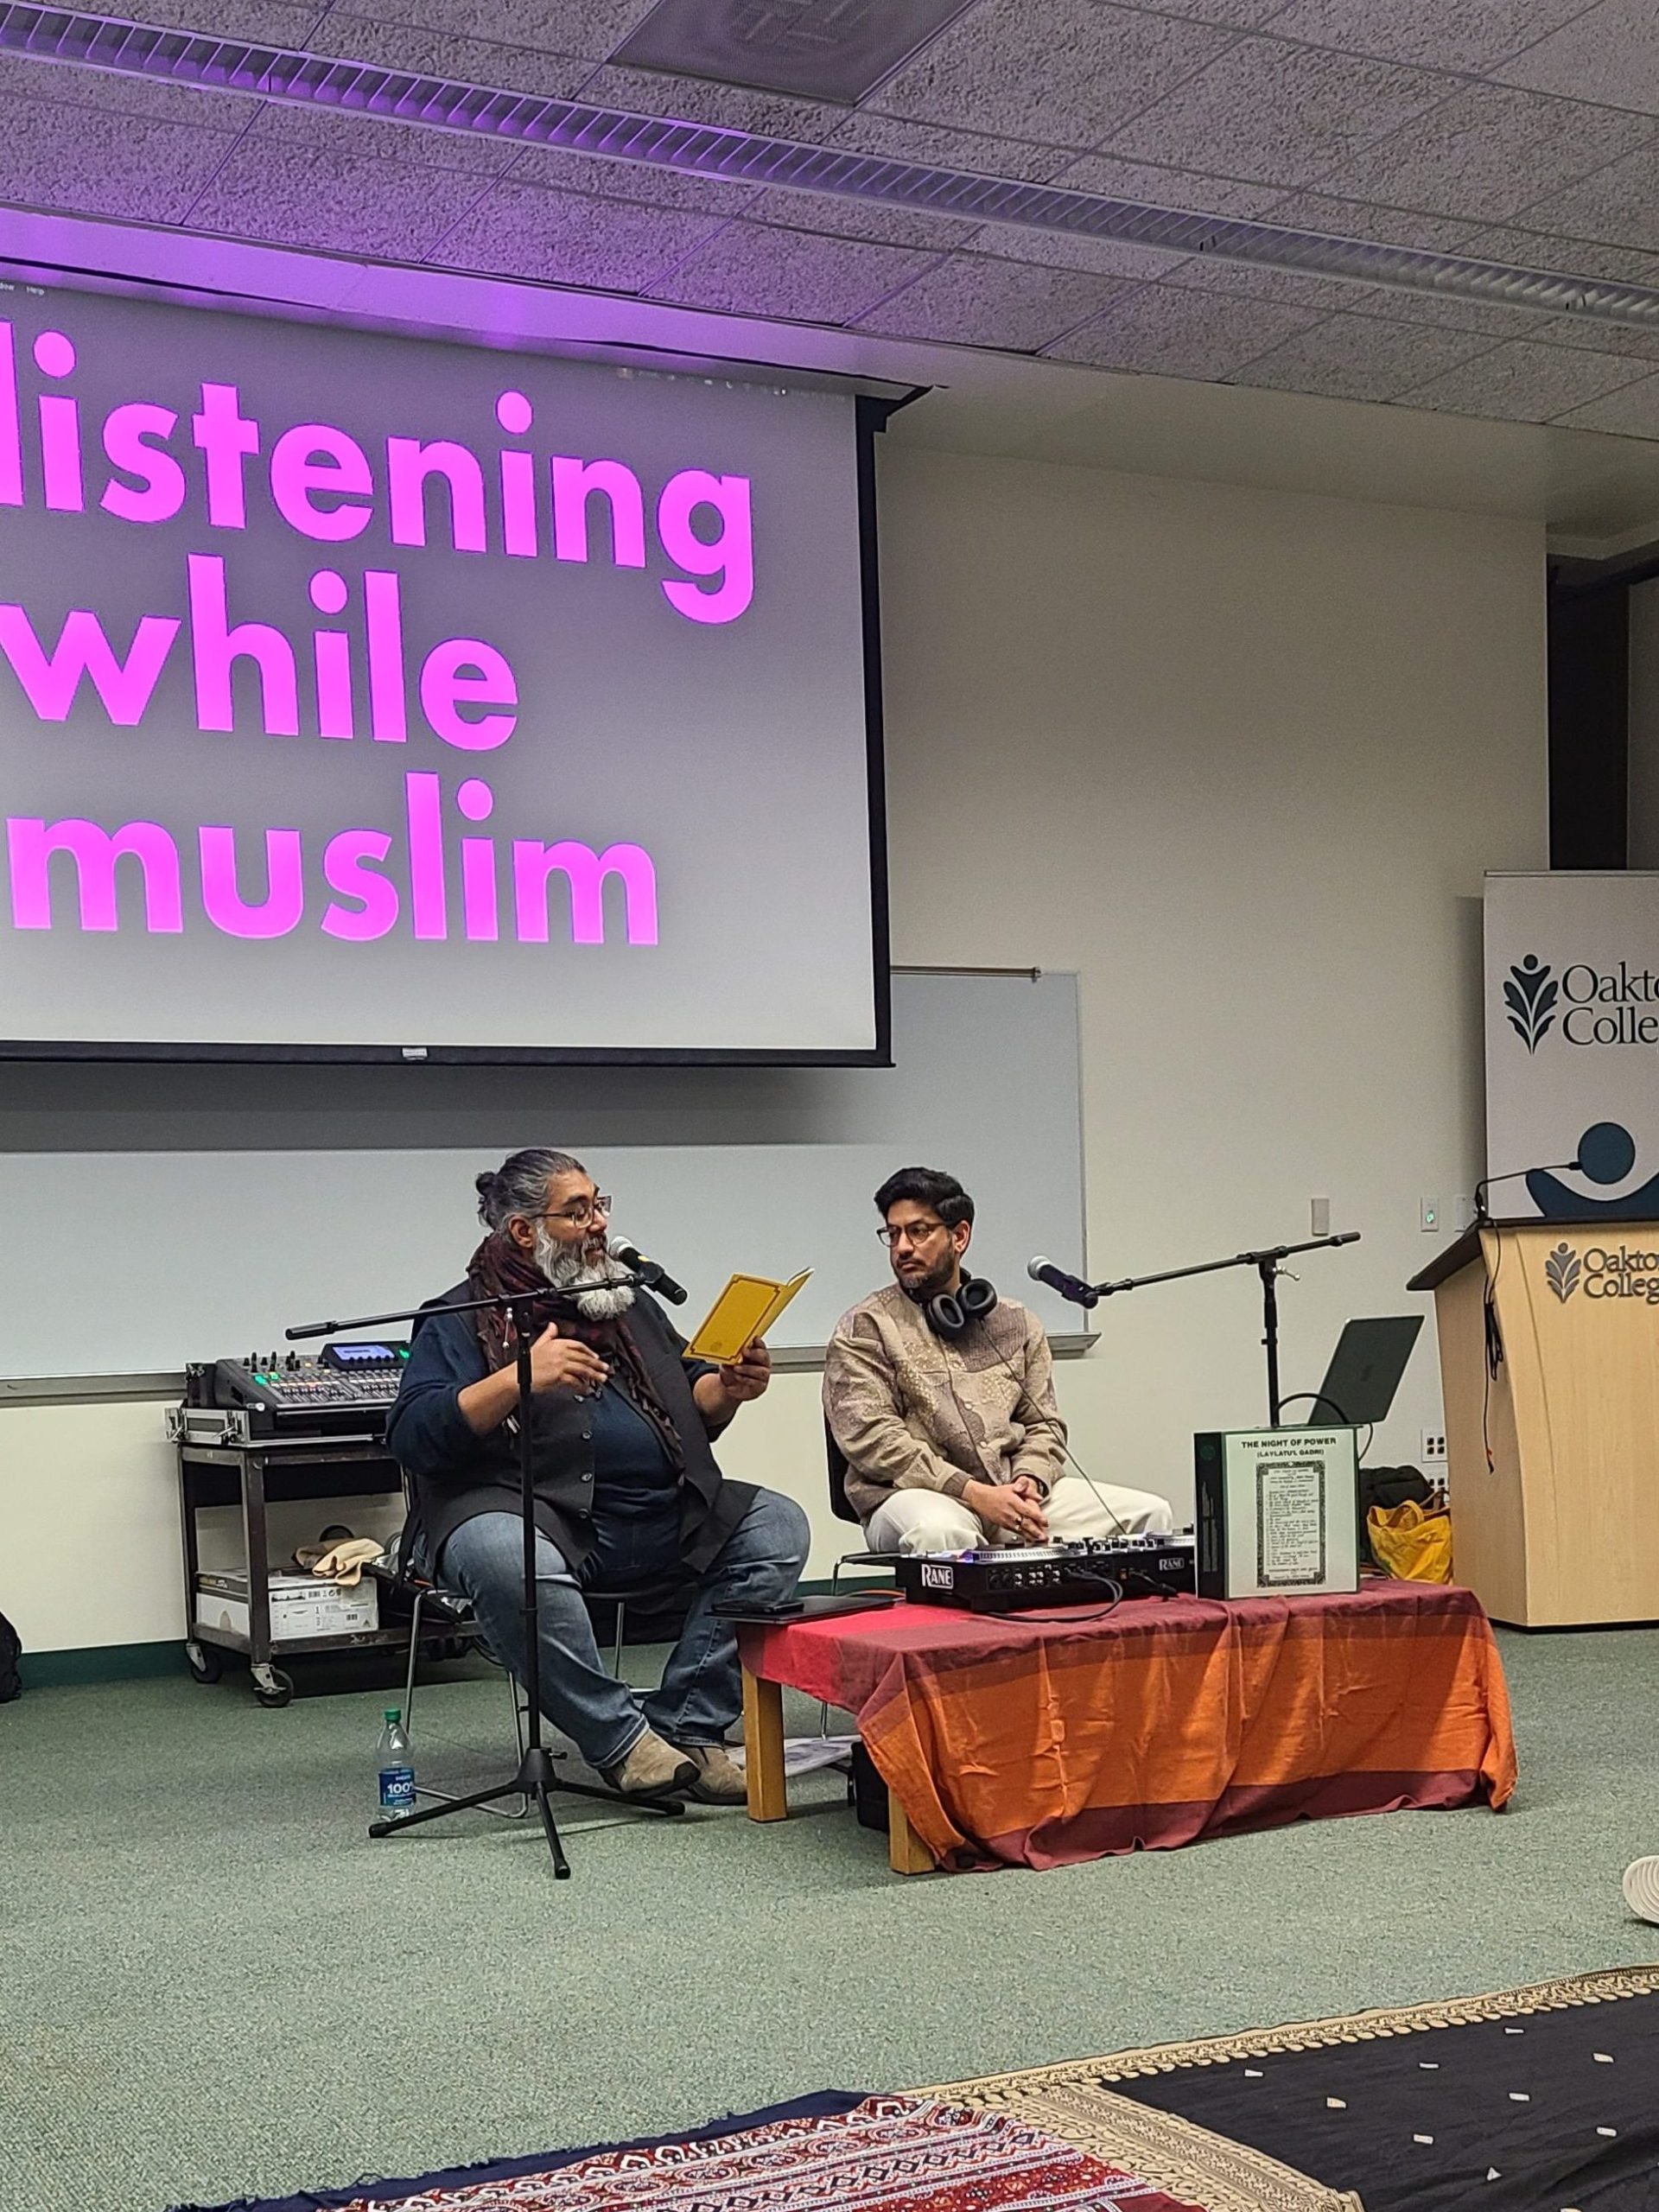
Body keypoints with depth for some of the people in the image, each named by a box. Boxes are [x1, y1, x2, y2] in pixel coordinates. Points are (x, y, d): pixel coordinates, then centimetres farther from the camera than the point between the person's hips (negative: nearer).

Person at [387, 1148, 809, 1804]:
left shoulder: (628, 1300, 22)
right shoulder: (461, 1318, 3)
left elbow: (691, 1404, 26)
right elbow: (411, 1435, -10)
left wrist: (726, 1390, 2)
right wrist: (520, 1380, -21)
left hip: (659, 1517, 7)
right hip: (536, 1513, -6)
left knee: (776, 1524, -10)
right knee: (510, 1562, -38)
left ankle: (686, 1726, -11)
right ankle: (621, 1738, -21)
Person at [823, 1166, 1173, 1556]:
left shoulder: (1016, 1323, 17)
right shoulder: (864, 1329, 2)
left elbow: (1044, 1425, 18)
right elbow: (872, 1440, -9)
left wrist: (1030, 1480, -6)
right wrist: (975, 1494, -17)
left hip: (1012, 1493, 5)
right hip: (917, 1495, -5)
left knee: (1148, 1515, -11)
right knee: (941, 1533, -41)